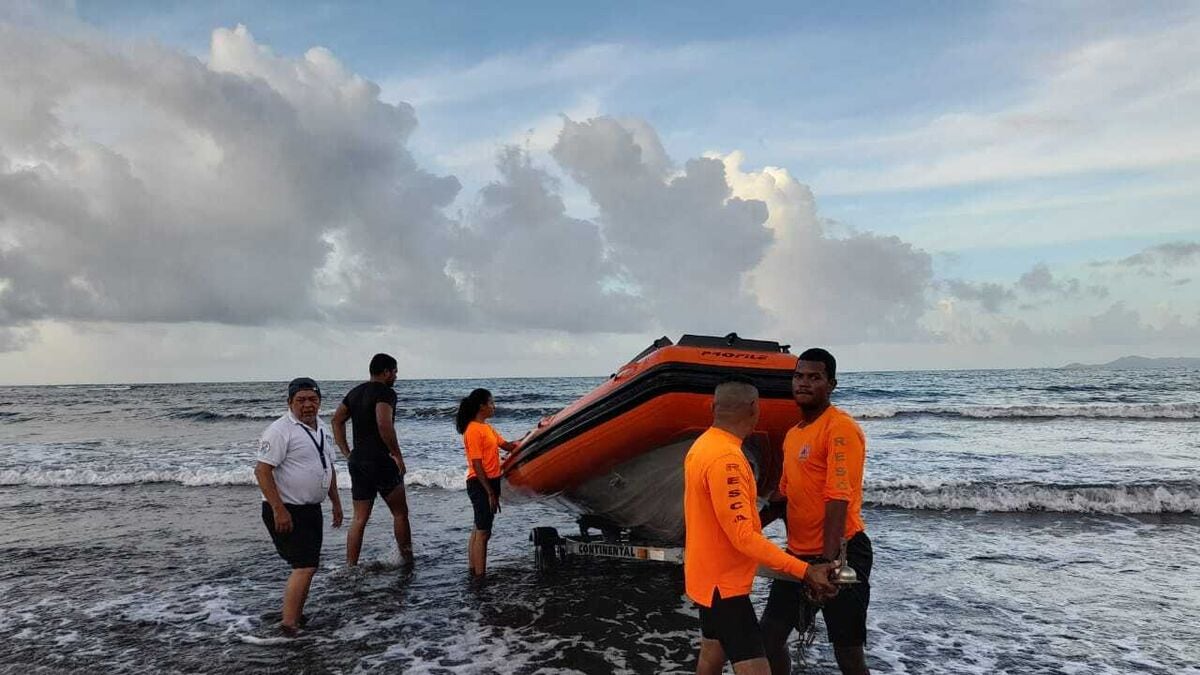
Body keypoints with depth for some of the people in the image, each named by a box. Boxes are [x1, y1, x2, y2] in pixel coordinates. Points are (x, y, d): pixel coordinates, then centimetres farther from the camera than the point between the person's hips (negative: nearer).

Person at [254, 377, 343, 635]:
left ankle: (297, 615, 28)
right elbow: (262, 470, -21)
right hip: (287, 511, -9)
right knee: (305, 566, -14)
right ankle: (288, 624, -9)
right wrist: (278, 510, -25)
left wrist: (336, 502, 20)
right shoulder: (280, 430, -16)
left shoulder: (321, 428, 11)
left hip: (311, 509, 9)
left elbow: (328, 467, 21)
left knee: (307, 565, 15)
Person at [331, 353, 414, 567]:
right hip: (381, 460, -7)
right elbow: (384, 424, -26)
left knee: (359, 518, 11)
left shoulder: (355, 392, 14)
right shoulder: (385, 392, -12)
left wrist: (346, 452, 14)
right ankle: (407, 561, 15)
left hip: (357, 460, 7)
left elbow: (337, 419, 16)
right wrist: (397, 454, -17)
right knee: (400, 513, 8)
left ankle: (350, 567, 9)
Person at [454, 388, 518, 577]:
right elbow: (476, 465, -19)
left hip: (490, 482, 10)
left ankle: (473, 571, 23)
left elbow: (507, 445, 17)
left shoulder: (487, 428, 14)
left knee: (479, 530, 15)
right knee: (483, 532, -7)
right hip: (480, 484, -10)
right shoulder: (474, 430, -16)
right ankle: (479, 576, -3)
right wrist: (490, 493, -21)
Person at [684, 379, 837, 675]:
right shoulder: (726, 458, -27)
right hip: (723, 581, -10)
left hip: (708, 574, 10)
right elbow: (742, 536, -29)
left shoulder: (703, 445, 3)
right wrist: (804, 571, -28)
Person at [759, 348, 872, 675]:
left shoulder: (840, 428, -14)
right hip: (798, 553, 8)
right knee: (770, 636, 13)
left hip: (840, 553, -8)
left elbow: (839, 498, -24)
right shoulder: (792, 434, 12)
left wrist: (828, 560, -31)